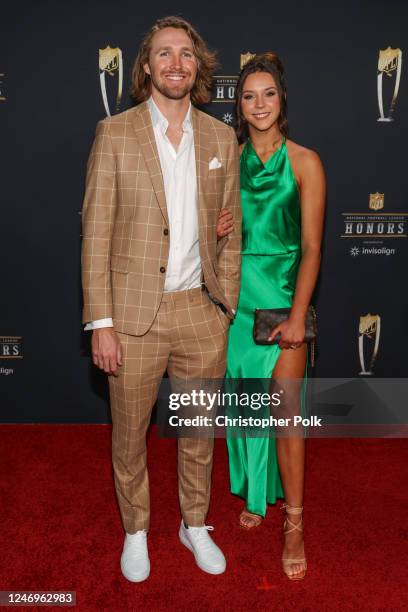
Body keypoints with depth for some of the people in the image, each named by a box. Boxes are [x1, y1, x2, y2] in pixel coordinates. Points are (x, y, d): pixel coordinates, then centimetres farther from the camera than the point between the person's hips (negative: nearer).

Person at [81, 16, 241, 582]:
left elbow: (230, 233, 8)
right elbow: (96, 233, -7)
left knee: (198, 431, 17)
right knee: (130, 435, 14)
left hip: (201, 311, 3)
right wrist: (101, 323, -11)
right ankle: (135, 531, 39)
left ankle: (195, 525, 41)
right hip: (134, 312, -2)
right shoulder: (115, 133, -4)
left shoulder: (221, 138, 5)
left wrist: (226, 309, 5)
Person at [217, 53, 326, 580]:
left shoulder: (304, 162, -4)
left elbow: (312, 247, -8)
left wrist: (297, 316, -15)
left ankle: (294, 523, 12)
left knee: (285, 411, -3)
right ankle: (255, 493, 33)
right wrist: (216, 231, -8)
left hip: (282, 295, -4)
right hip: (236, 293, 4)